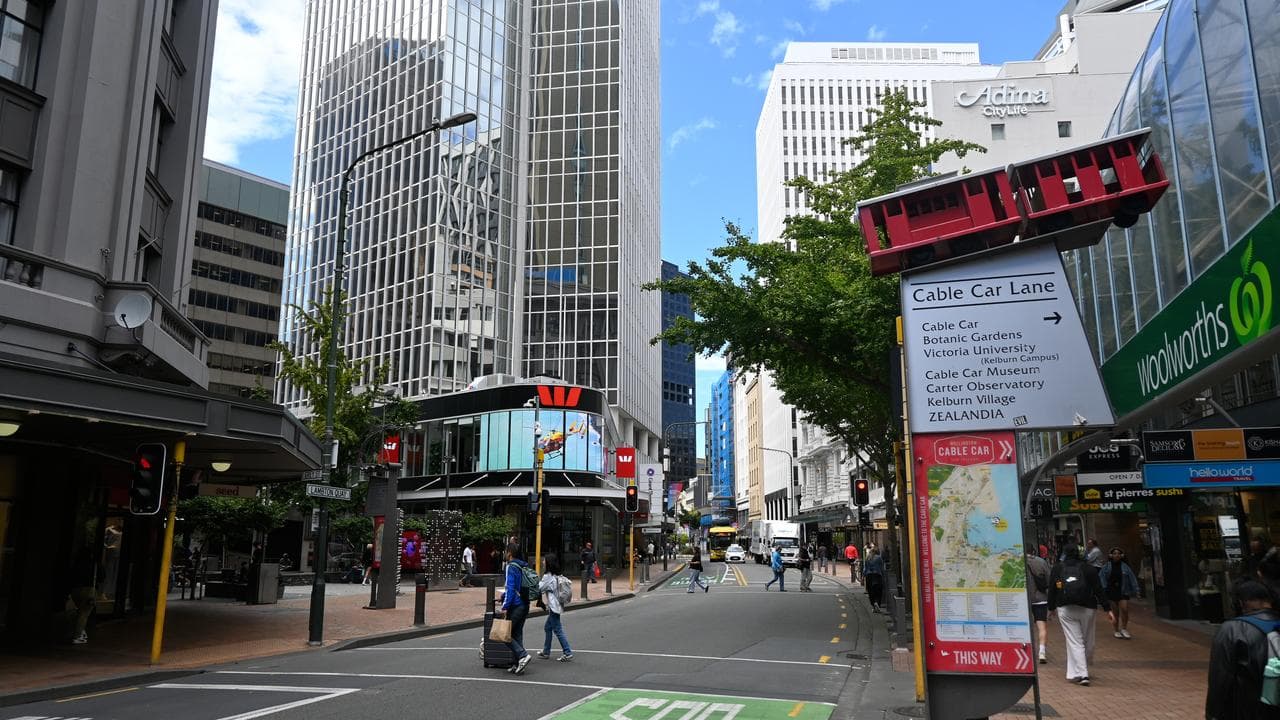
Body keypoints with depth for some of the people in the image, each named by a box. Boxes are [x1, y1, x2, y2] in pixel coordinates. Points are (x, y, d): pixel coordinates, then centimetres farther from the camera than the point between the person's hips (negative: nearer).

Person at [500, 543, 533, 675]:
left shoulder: (512, 567, -12)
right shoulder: (524, 566, 13)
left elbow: (510, 588, -18)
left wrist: (505, 606, -17)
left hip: (515, 606, -8)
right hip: (525, 605, 8)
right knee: (517, 634, 12)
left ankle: (522, 655, -10)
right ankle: (518, 665, 13)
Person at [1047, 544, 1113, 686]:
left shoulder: (1057, 569, 5)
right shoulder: (1089, 568, 3)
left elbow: (1052, 590, 7)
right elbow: (1099, 590, -1)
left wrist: (1051, 608, 19)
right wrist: (1108, 609, 2)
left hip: (1066, 610, -1)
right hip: (1087, 609, 1)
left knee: (1074, 642, -1)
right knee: (1087, 641, 16)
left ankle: (1081, 674, -10)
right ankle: (1083, 669, 27)